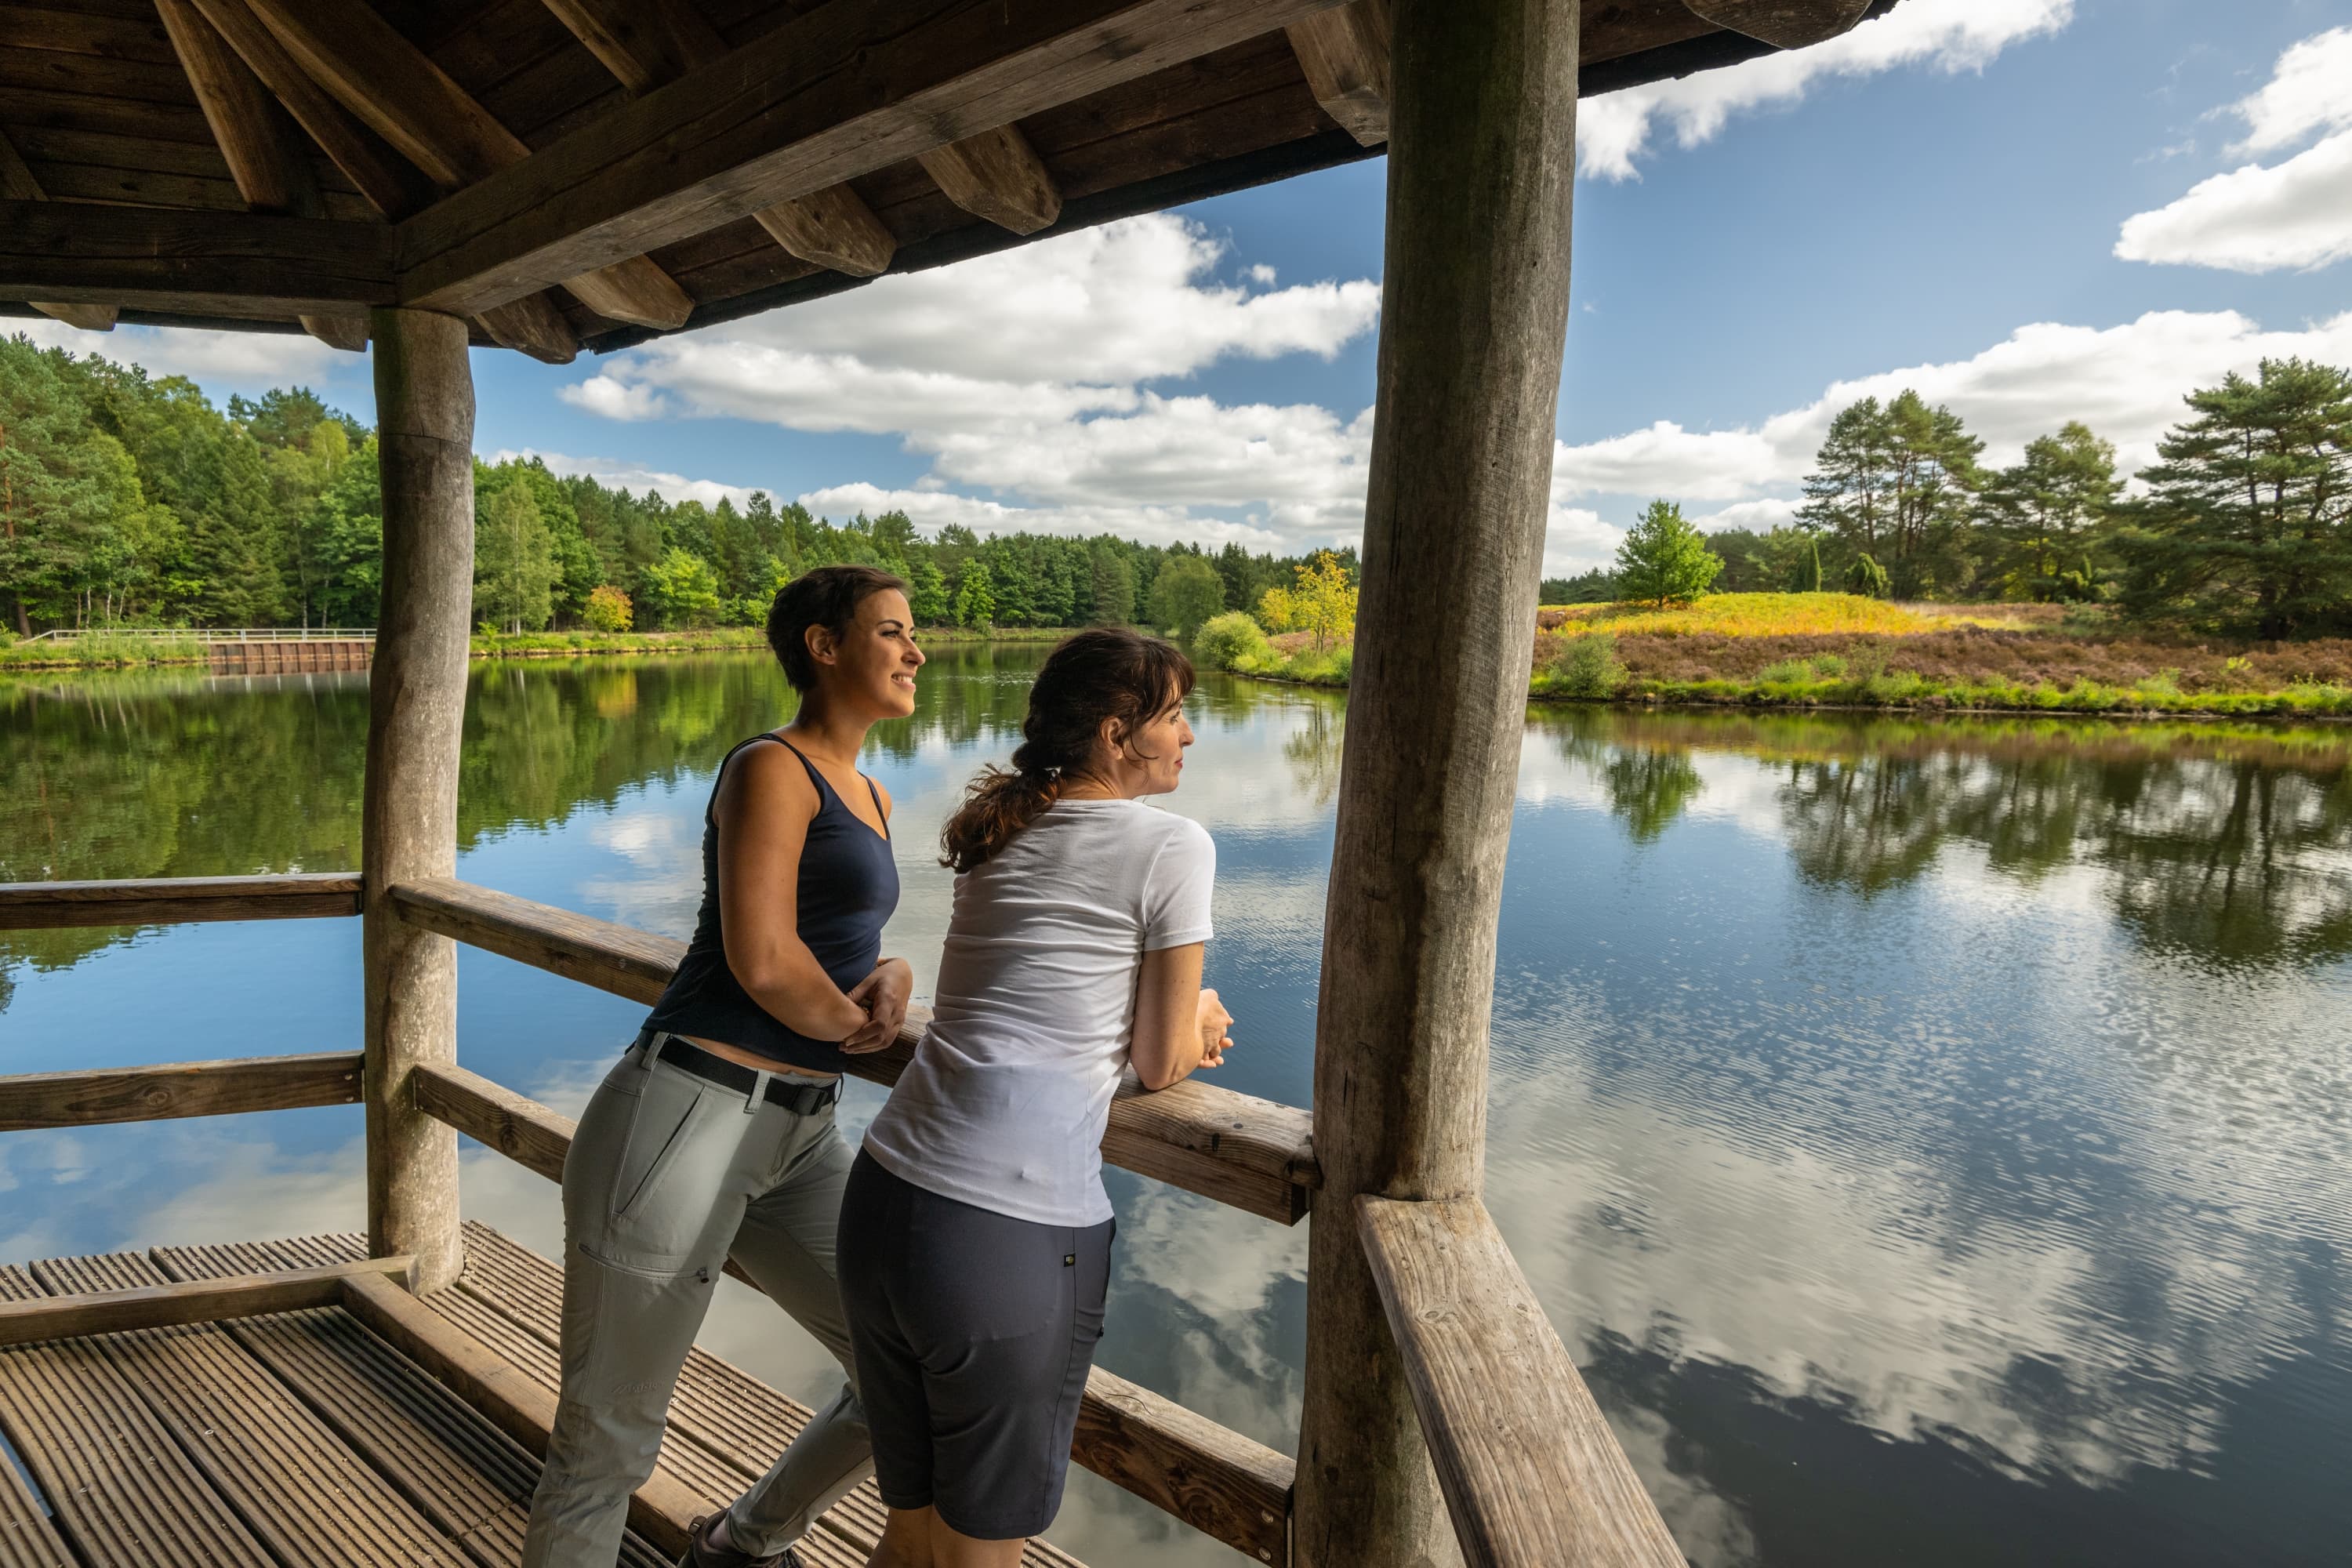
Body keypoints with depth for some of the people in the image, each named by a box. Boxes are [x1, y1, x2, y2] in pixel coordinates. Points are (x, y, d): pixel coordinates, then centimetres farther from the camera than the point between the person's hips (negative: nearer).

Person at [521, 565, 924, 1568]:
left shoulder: (870, 798, 17)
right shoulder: (771, 768, -10)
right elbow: (761, 959, -20)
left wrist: (891, 981, -3)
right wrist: (855, 1025, -2)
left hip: (798, 1143, 9)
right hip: (687, 1122, -8)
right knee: (607, 1447, 7)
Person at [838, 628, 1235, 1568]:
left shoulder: (999, 832, 13)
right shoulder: (1173, 847, -7)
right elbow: (1161, 1066, -1)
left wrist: (1172, 1022, 17)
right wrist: (1197, 1016, 20)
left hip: (882, 1201, 7)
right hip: (1012, 1238, -6)